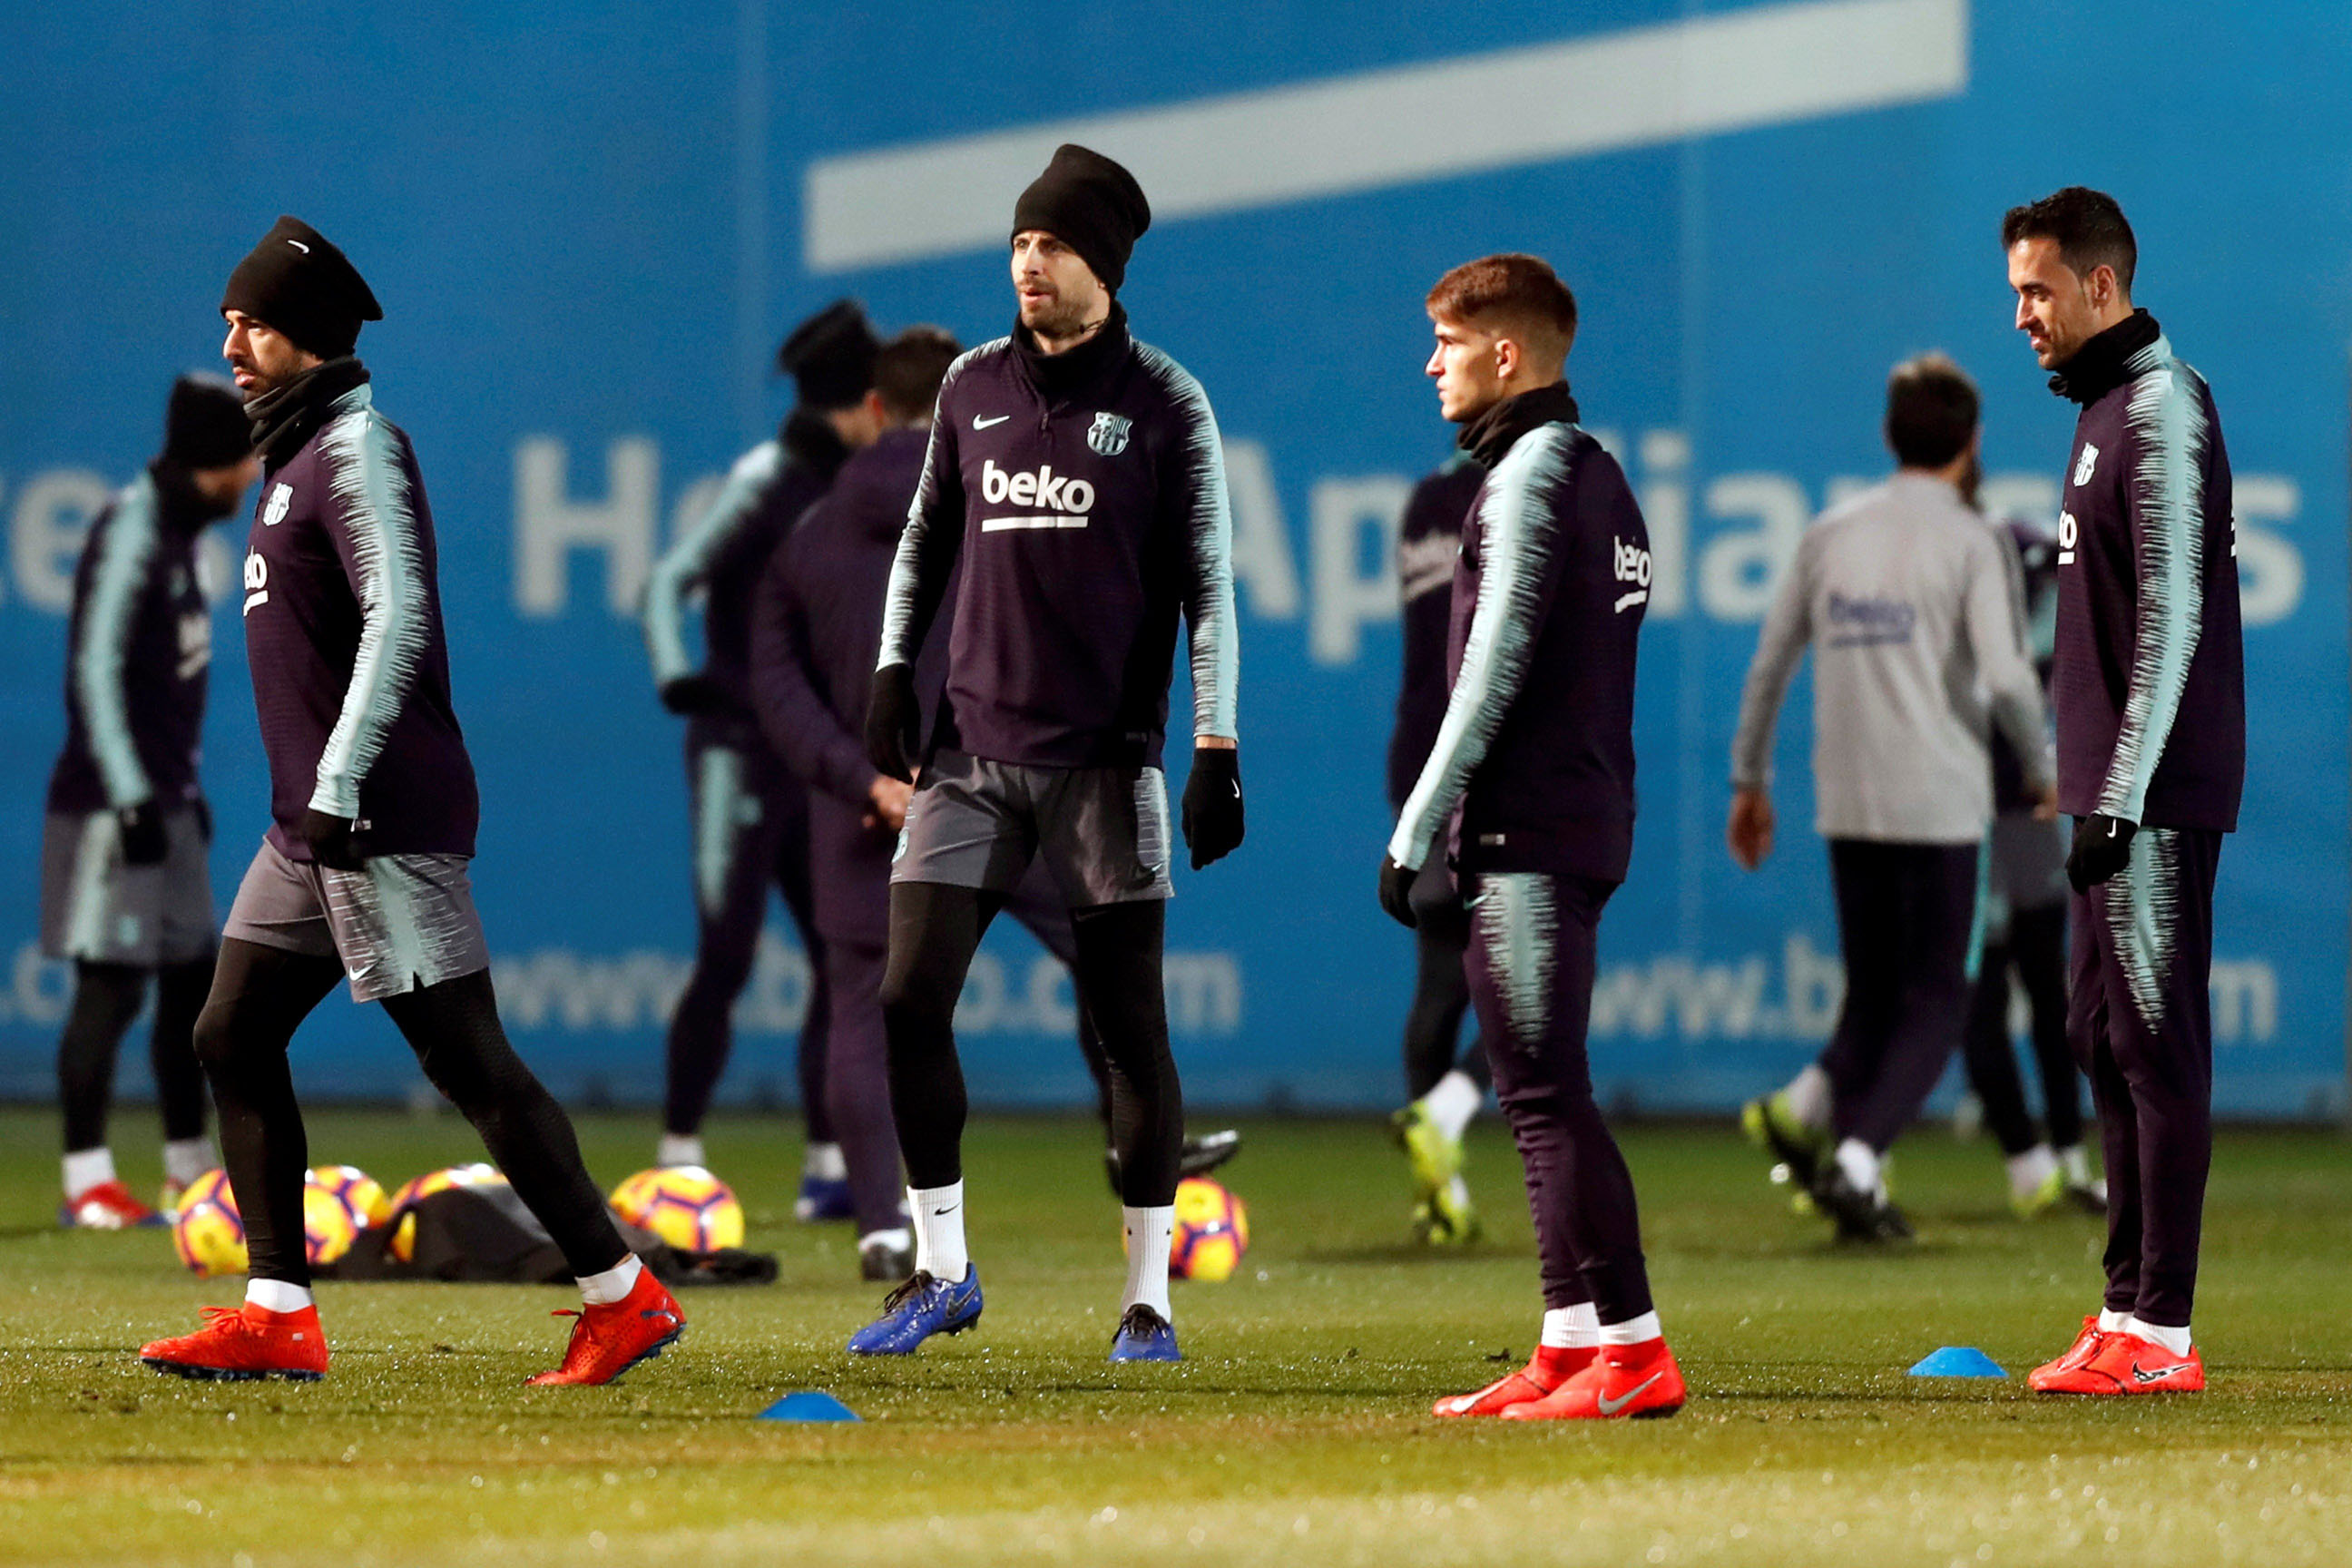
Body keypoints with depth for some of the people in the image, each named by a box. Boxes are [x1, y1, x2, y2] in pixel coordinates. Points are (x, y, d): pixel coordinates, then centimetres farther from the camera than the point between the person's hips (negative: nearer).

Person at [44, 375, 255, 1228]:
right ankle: (87, 1182, -7)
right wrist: (131, 798, -23)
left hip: (163, 799, 10)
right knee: (110, 985, -9)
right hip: (112, 801, -10)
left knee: (192, 979, 12)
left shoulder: (177, 529, 14)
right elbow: (96, 670, -20)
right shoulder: (130, 531, -15)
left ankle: (190, 1174, 19)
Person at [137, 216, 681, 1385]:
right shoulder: (295, 454, 18)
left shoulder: (357, 449, -11)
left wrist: (339, 784, -27)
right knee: (231, 1038, 8)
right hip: (311, 824, 10)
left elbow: (397, 621, -22)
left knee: (465, 1059, -10)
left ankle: (623, 1296, -6)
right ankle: (276, 1318, 9)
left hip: (386, 819, -10)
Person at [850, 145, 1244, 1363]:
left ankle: (1148, 1297, 6)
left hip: (1105, 758, -3)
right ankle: (940, 1272, 6)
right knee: (908, 1000, -6)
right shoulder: (974, 385, 10)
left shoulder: (1164, 405, -1)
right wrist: (893, 673, 8)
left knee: (1129, 1025, -2)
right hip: (971, 750, 3)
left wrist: (1216, 748, -9)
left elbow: (1206, 586, -2)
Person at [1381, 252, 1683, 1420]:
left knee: (1548, 1092, -11)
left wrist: (1415, 831, -16)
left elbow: (1493, 675, -17)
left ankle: (1629, 1346, -15)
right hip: (1586, 816, 10)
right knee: (1539, 1095, 12)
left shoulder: (1529, 480, -11)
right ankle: (1571, 1347, 14)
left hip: (1529, 828, -10)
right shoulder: (1600, 479, 18)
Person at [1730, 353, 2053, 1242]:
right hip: (1938, 803, -5)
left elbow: (1770, 664, 11)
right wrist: (2042, 769, 1)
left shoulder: (1830, 534, 9)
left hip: (1846, 804, 5)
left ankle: (1807, 1111, -9)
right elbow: (2006, 677, -15)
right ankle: (1856, 1158, -13)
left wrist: (1750, 781, 20)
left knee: (1874, 995, 15)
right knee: (1934, 1003, 3)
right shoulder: (1968, 542, -6)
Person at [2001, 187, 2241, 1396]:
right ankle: (2129, 1311, 16)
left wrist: (2122, 796, -22)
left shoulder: (2161, 411, -12)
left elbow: (2172, 616, -19)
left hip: (2159, 793, -10)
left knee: (2158, 1038, -10)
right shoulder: (2105, 410, 18)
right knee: (2104, 1037, 12)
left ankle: (2161, 1334, -10)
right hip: (2113, 789, 10)